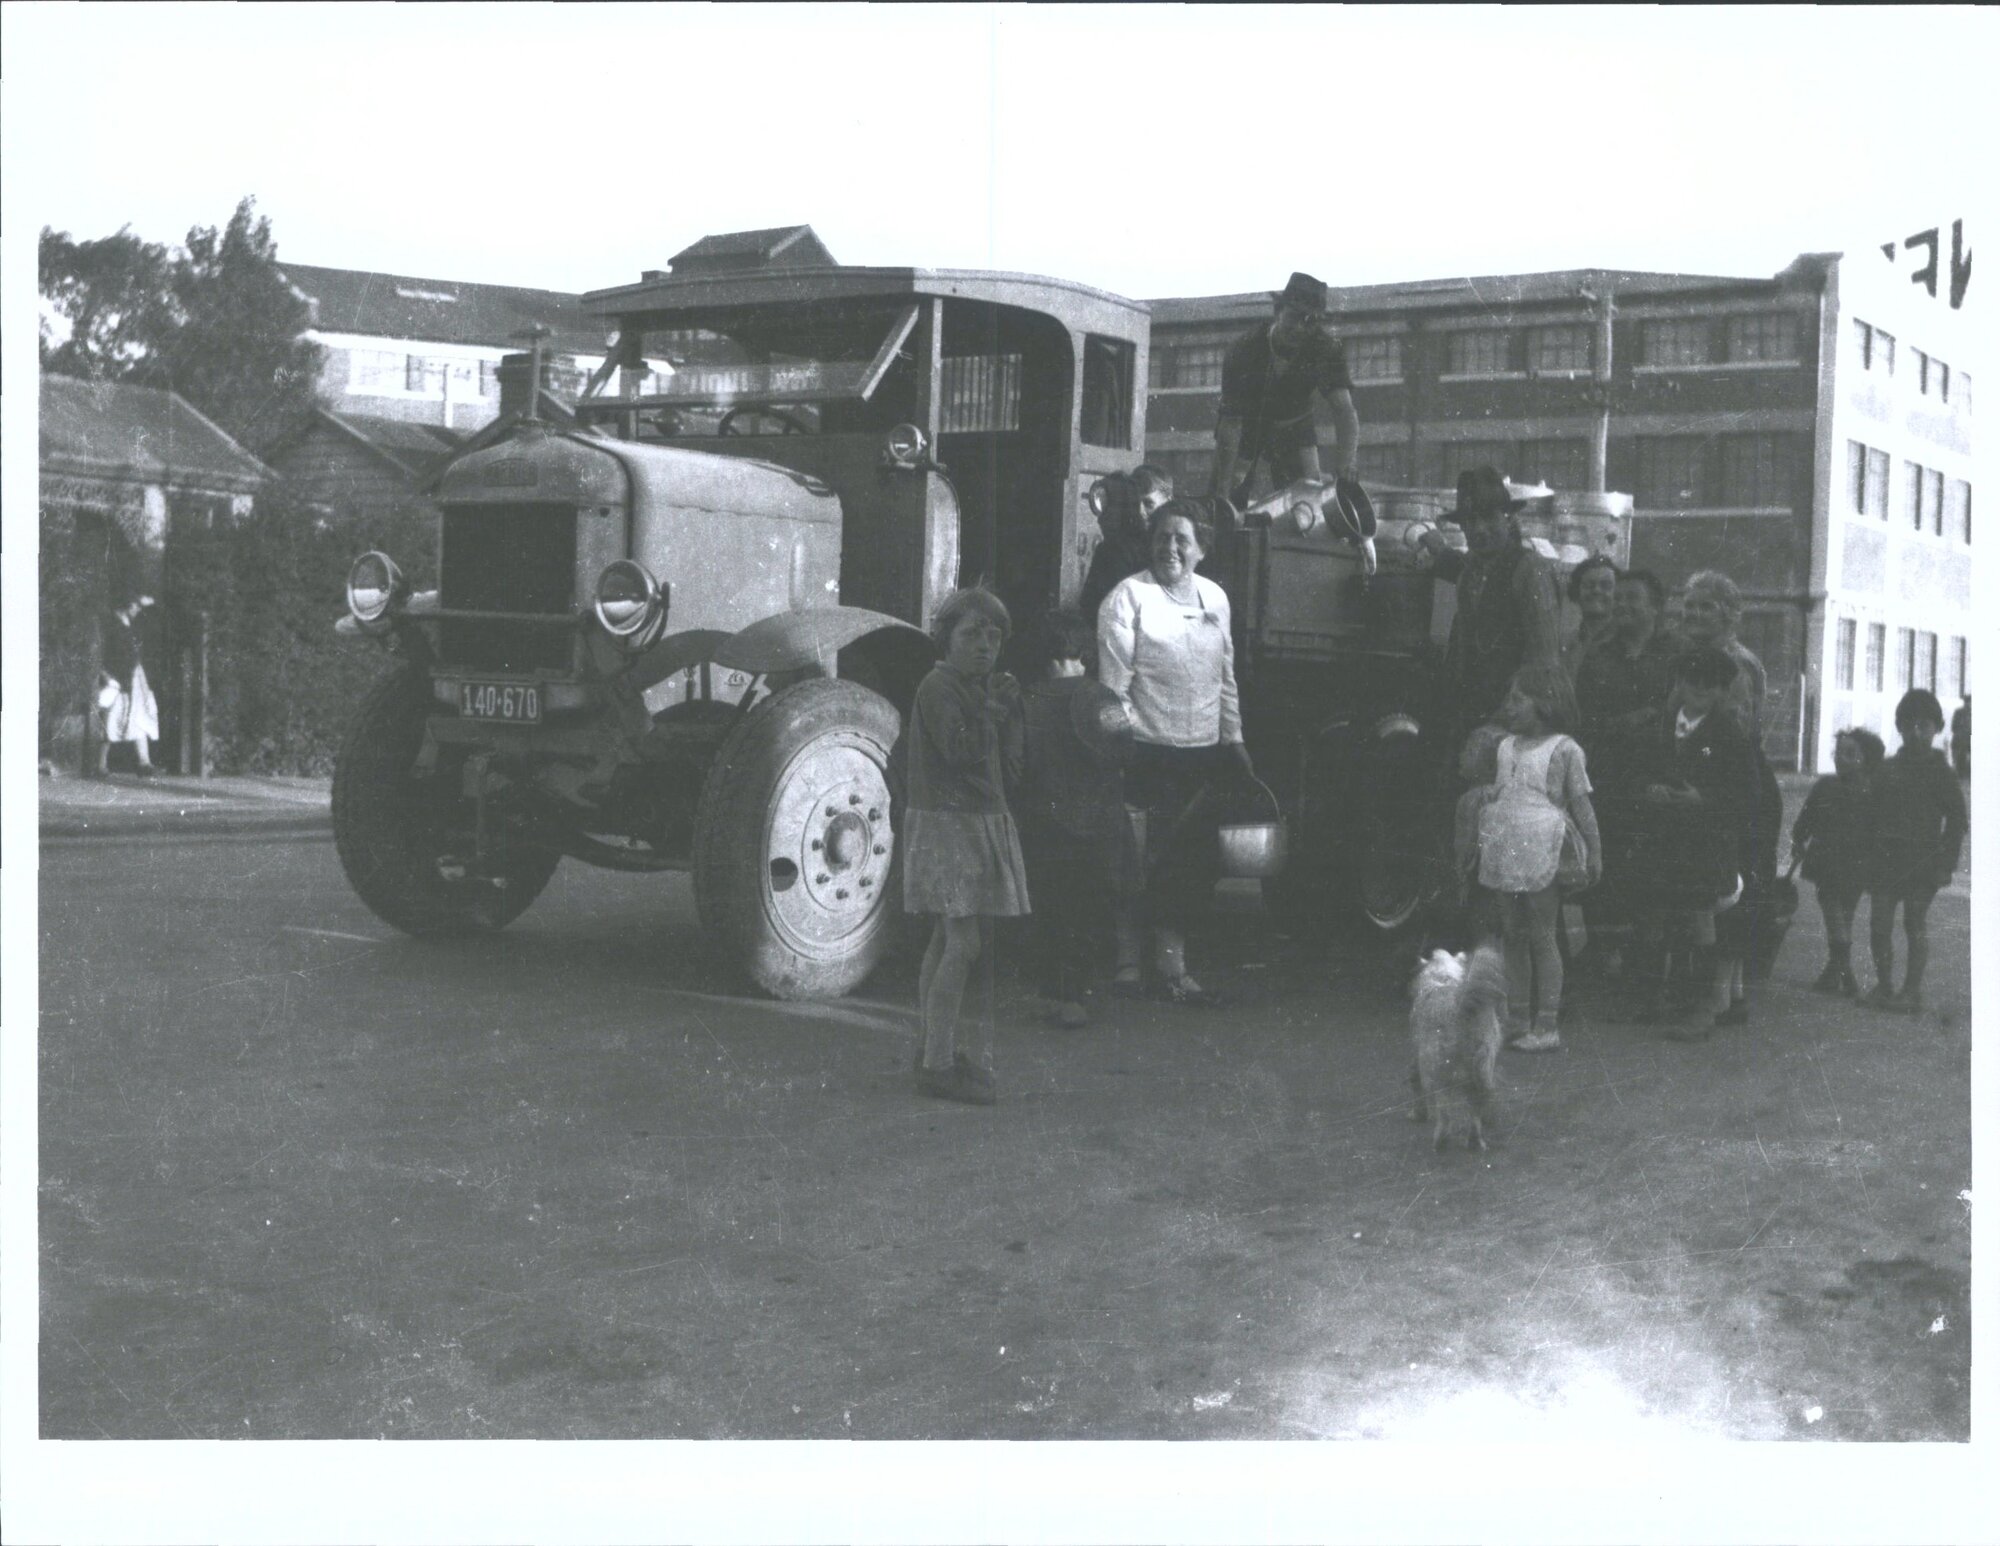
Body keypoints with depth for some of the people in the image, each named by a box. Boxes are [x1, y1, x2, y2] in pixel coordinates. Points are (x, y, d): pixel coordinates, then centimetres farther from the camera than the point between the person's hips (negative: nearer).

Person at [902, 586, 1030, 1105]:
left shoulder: (980, 687, 18)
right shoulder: (937, 687, -11)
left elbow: (1010, 753, 12)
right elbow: (959, 751, -22)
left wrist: (1008, 708, -1)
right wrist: (990, 710, -15)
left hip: (984, 821, 9)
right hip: (946, 823, -9)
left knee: (948, 941, 12)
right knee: (964, 943, -14)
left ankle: (934, 1052, 18)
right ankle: (938, 1065, -13)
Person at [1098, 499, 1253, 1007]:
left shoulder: (1214, 597, 14)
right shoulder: (1129, 596, -3)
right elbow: (1115, 683, -7)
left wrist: (1234, 737, 17)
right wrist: (1124, 742, -13)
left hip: (1203, 755, 5)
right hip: (1148, 752, -5)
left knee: (1191, 868, 7)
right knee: (1139, 862, -3)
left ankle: (1173, 965, 16)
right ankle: (1127, 962, 11)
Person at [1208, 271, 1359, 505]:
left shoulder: (1327, 349, -27)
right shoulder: (1244, 351, -30)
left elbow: (1344, 409, -36)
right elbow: (1230, 423, -31)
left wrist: (1346, 461, -56)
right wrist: (1222, 492, -35)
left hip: (1294, 425, 1)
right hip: (1249, 422, -1)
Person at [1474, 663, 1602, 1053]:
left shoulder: (1563, 749, -4)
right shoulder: (1506, 747, 14)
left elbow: (1581, 804, -3)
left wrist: (1594, 853, -7)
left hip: (1543, 855, -6)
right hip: (1506, 854, 6)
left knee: (1542, 937, -3)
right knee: (1513, 936, 8)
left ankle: (1546, 1027, 1)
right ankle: (1517, 1020, 15)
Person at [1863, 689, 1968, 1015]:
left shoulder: (1940, 772, -1)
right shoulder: (1889, 769, 10)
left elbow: (1956, 820, -2)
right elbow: (1873, 814, 14)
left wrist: (1947, 863, -8)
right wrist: (1870, 852, 7)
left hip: (1922, 859, -4)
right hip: (1886, 855, 4)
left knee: (1915, 924, -1)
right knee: (1879, 923, 2)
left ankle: (1912, 991, 3)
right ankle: (1883, 986, 13)